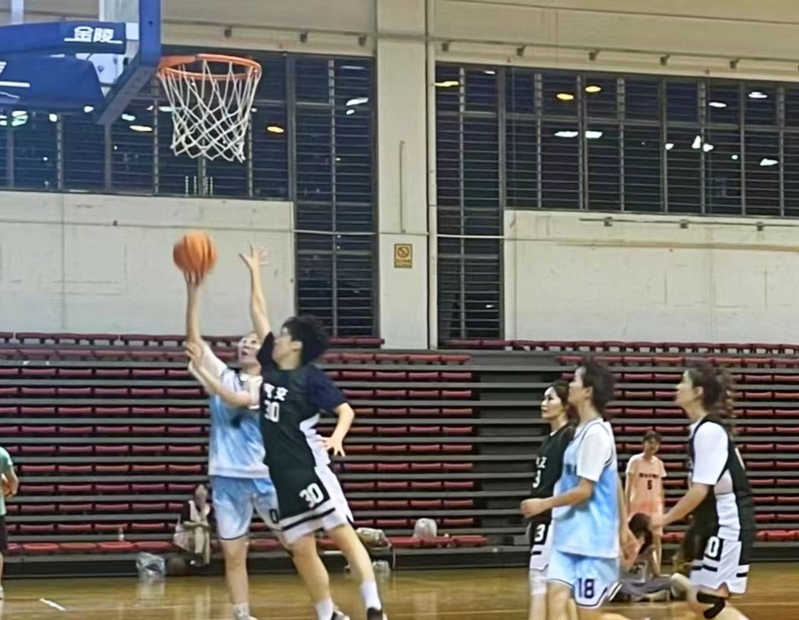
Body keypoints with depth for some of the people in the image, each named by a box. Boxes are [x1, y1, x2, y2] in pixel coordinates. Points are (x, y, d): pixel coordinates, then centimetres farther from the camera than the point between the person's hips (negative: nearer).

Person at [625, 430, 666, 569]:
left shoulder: (659, 463, 8)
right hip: (637, 504, -4)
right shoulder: (635, 461, -5)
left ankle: (656, 570, 0)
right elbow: (628, 486, -6)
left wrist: (662, 506, 9)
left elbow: (661, 488, 13)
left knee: (656, 537, -2)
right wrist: (627, 507, -11)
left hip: (655, 505, 4)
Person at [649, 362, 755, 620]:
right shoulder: (703, 429, 12)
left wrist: (665, 519, -10)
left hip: (729, 525, -10)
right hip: (715, 525, 10)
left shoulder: (708, 431, -17)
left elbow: (700, 490, -20)